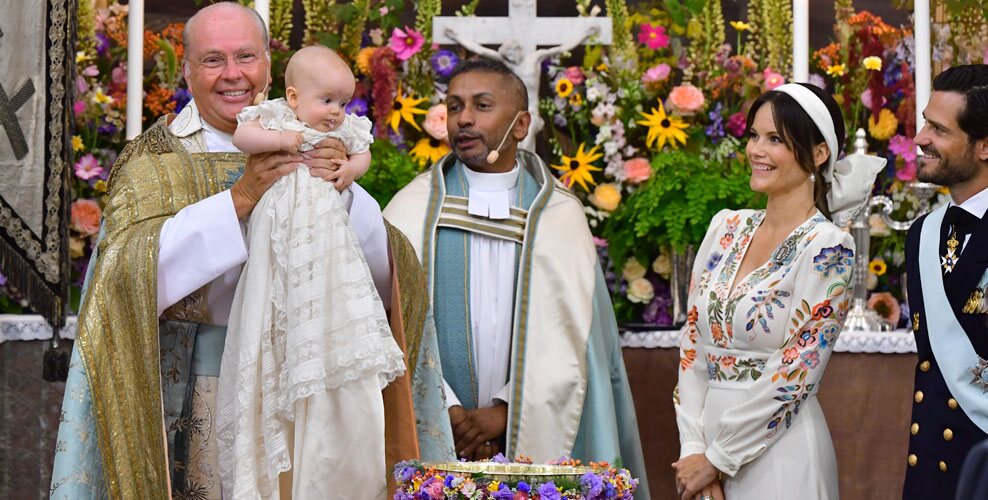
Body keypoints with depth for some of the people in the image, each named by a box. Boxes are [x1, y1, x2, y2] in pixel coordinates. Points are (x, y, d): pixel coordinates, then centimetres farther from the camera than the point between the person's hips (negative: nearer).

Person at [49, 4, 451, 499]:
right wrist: (238, 200, -23)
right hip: (194, 397, -3)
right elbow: (131, 270, -17)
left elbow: (384, 269, 1)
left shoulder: (304, 149, 9)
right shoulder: (156, 160, 0)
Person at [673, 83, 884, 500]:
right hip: (708, 428, 5)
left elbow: (796, 372, -15)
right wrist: (693, 447, -5)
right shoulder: (727, 228, 6)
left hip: (778, 451, -5)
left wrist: (716, 459, -12)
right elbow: (692, 343, 6)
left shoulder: (826, 247, -12)